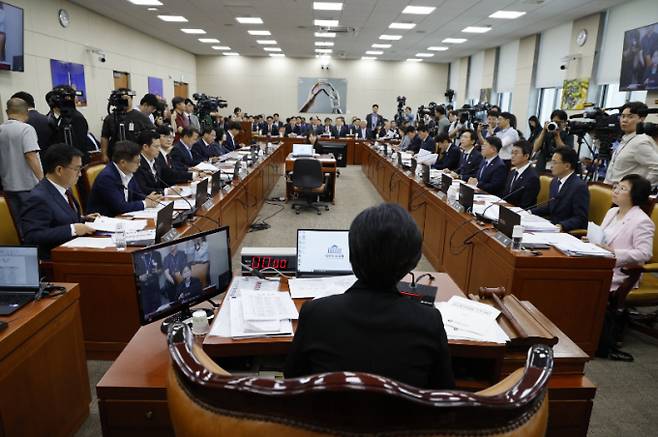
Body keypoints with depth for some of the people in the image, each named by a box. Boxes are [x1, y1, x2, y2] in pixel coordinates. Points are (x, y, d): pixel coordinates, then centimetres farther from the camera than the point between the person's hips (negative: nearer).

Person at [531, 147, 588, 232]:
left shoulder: (579, 186, -14)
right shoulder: (555, 181, 12)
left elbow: (580, 219, -16)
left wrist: (562, 226, -31)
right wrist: (530, 212, 7)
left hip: (567, 231, -8)